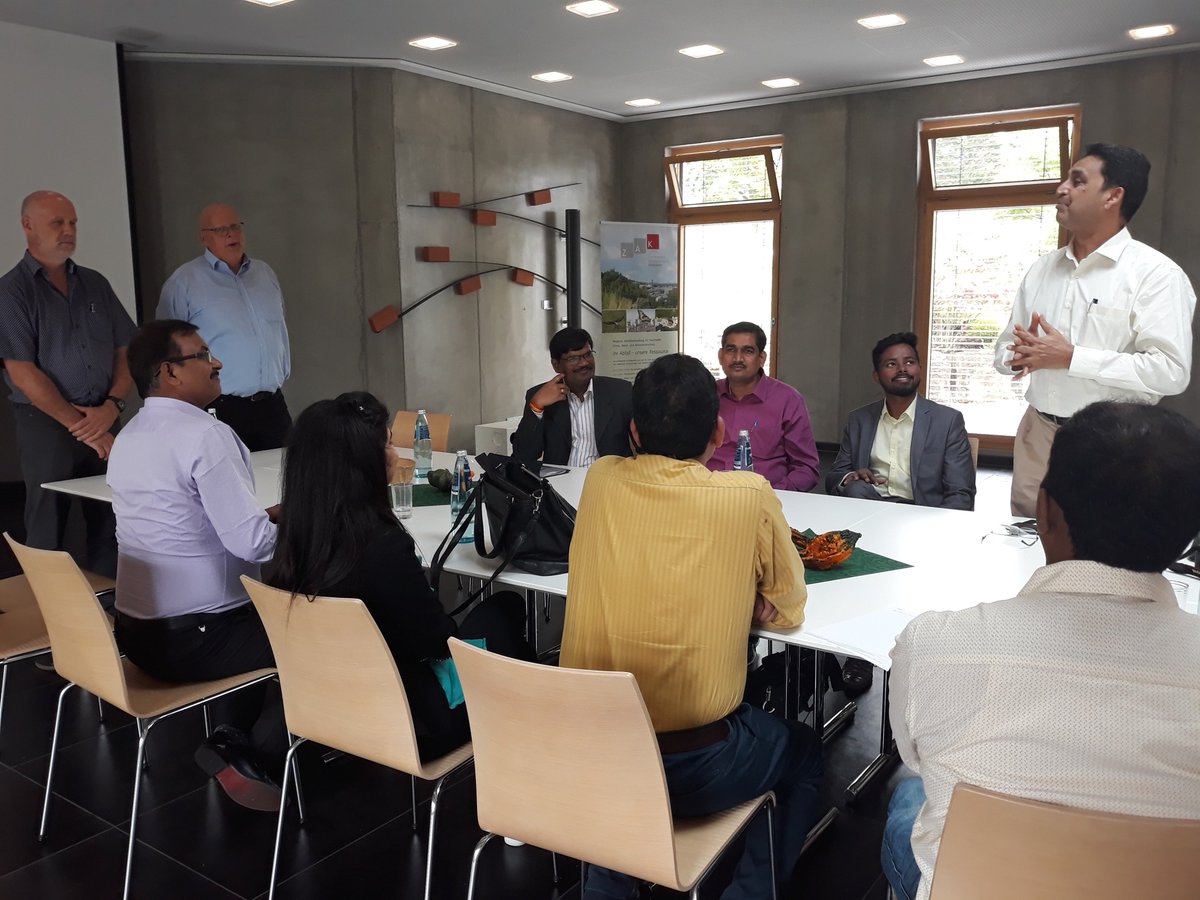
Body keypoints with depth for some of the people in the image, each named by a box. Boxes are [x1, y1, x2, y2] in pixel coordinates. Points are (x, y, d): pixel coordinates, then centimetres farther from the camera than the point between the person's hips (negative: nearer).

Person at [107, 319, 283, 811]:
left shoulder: (129, 435, 8)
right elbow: (252, 542, -25)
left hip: (135, 631, 9)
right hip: (192, 641, -9)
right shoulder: (207, 435, -21)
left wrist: (270, 515, 11)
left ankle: (234, 734, 20)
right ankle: (260, 758, 11)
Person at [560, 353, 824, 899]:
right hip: (693, 771, -2)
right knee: (803, 749, 27)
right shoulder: (750, 497, -13)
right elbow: (787, 608, 2)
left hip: (584, 754, 3)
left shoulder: (601, 480, -4)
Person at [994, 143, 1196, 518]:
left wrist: (1070, 357, -19)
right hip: (1036, 433, 5)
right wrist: (1018, 356, -11)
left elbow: (1170, 370, -18)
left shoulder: (1155, 273, -9)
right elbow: (1005, 346, 13)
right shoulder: (1042, 269, 9)